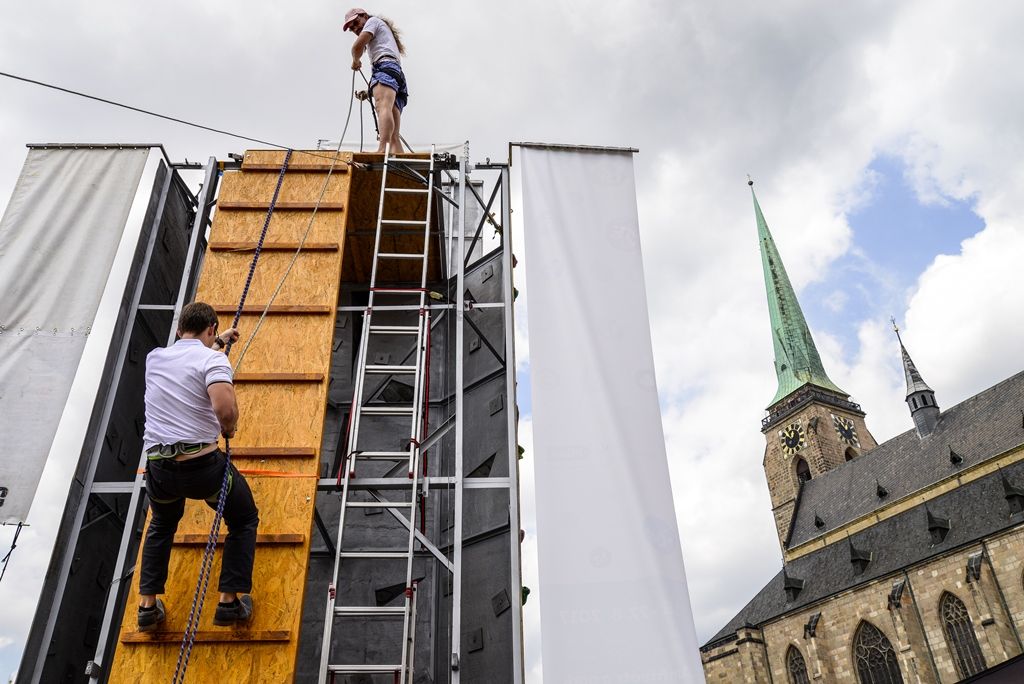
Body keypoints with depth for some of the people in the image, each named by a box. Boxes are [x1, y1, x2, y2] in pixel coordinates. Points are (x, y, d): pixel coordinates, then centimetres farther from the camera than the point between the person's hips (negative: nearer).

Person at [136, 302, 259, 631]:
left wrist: (218, 343, 49)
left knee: (161, 526, 35)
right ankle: (229, 602, 15)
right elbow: (225, 408, -26)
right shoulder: (213, 359, -8)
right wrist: (230, 428, -3)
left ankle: (147, 605, 29)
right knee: (245, 520, 20)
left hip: (158, 467, 5)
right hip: (202, 465, -5)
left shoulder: (155, 358, 11)